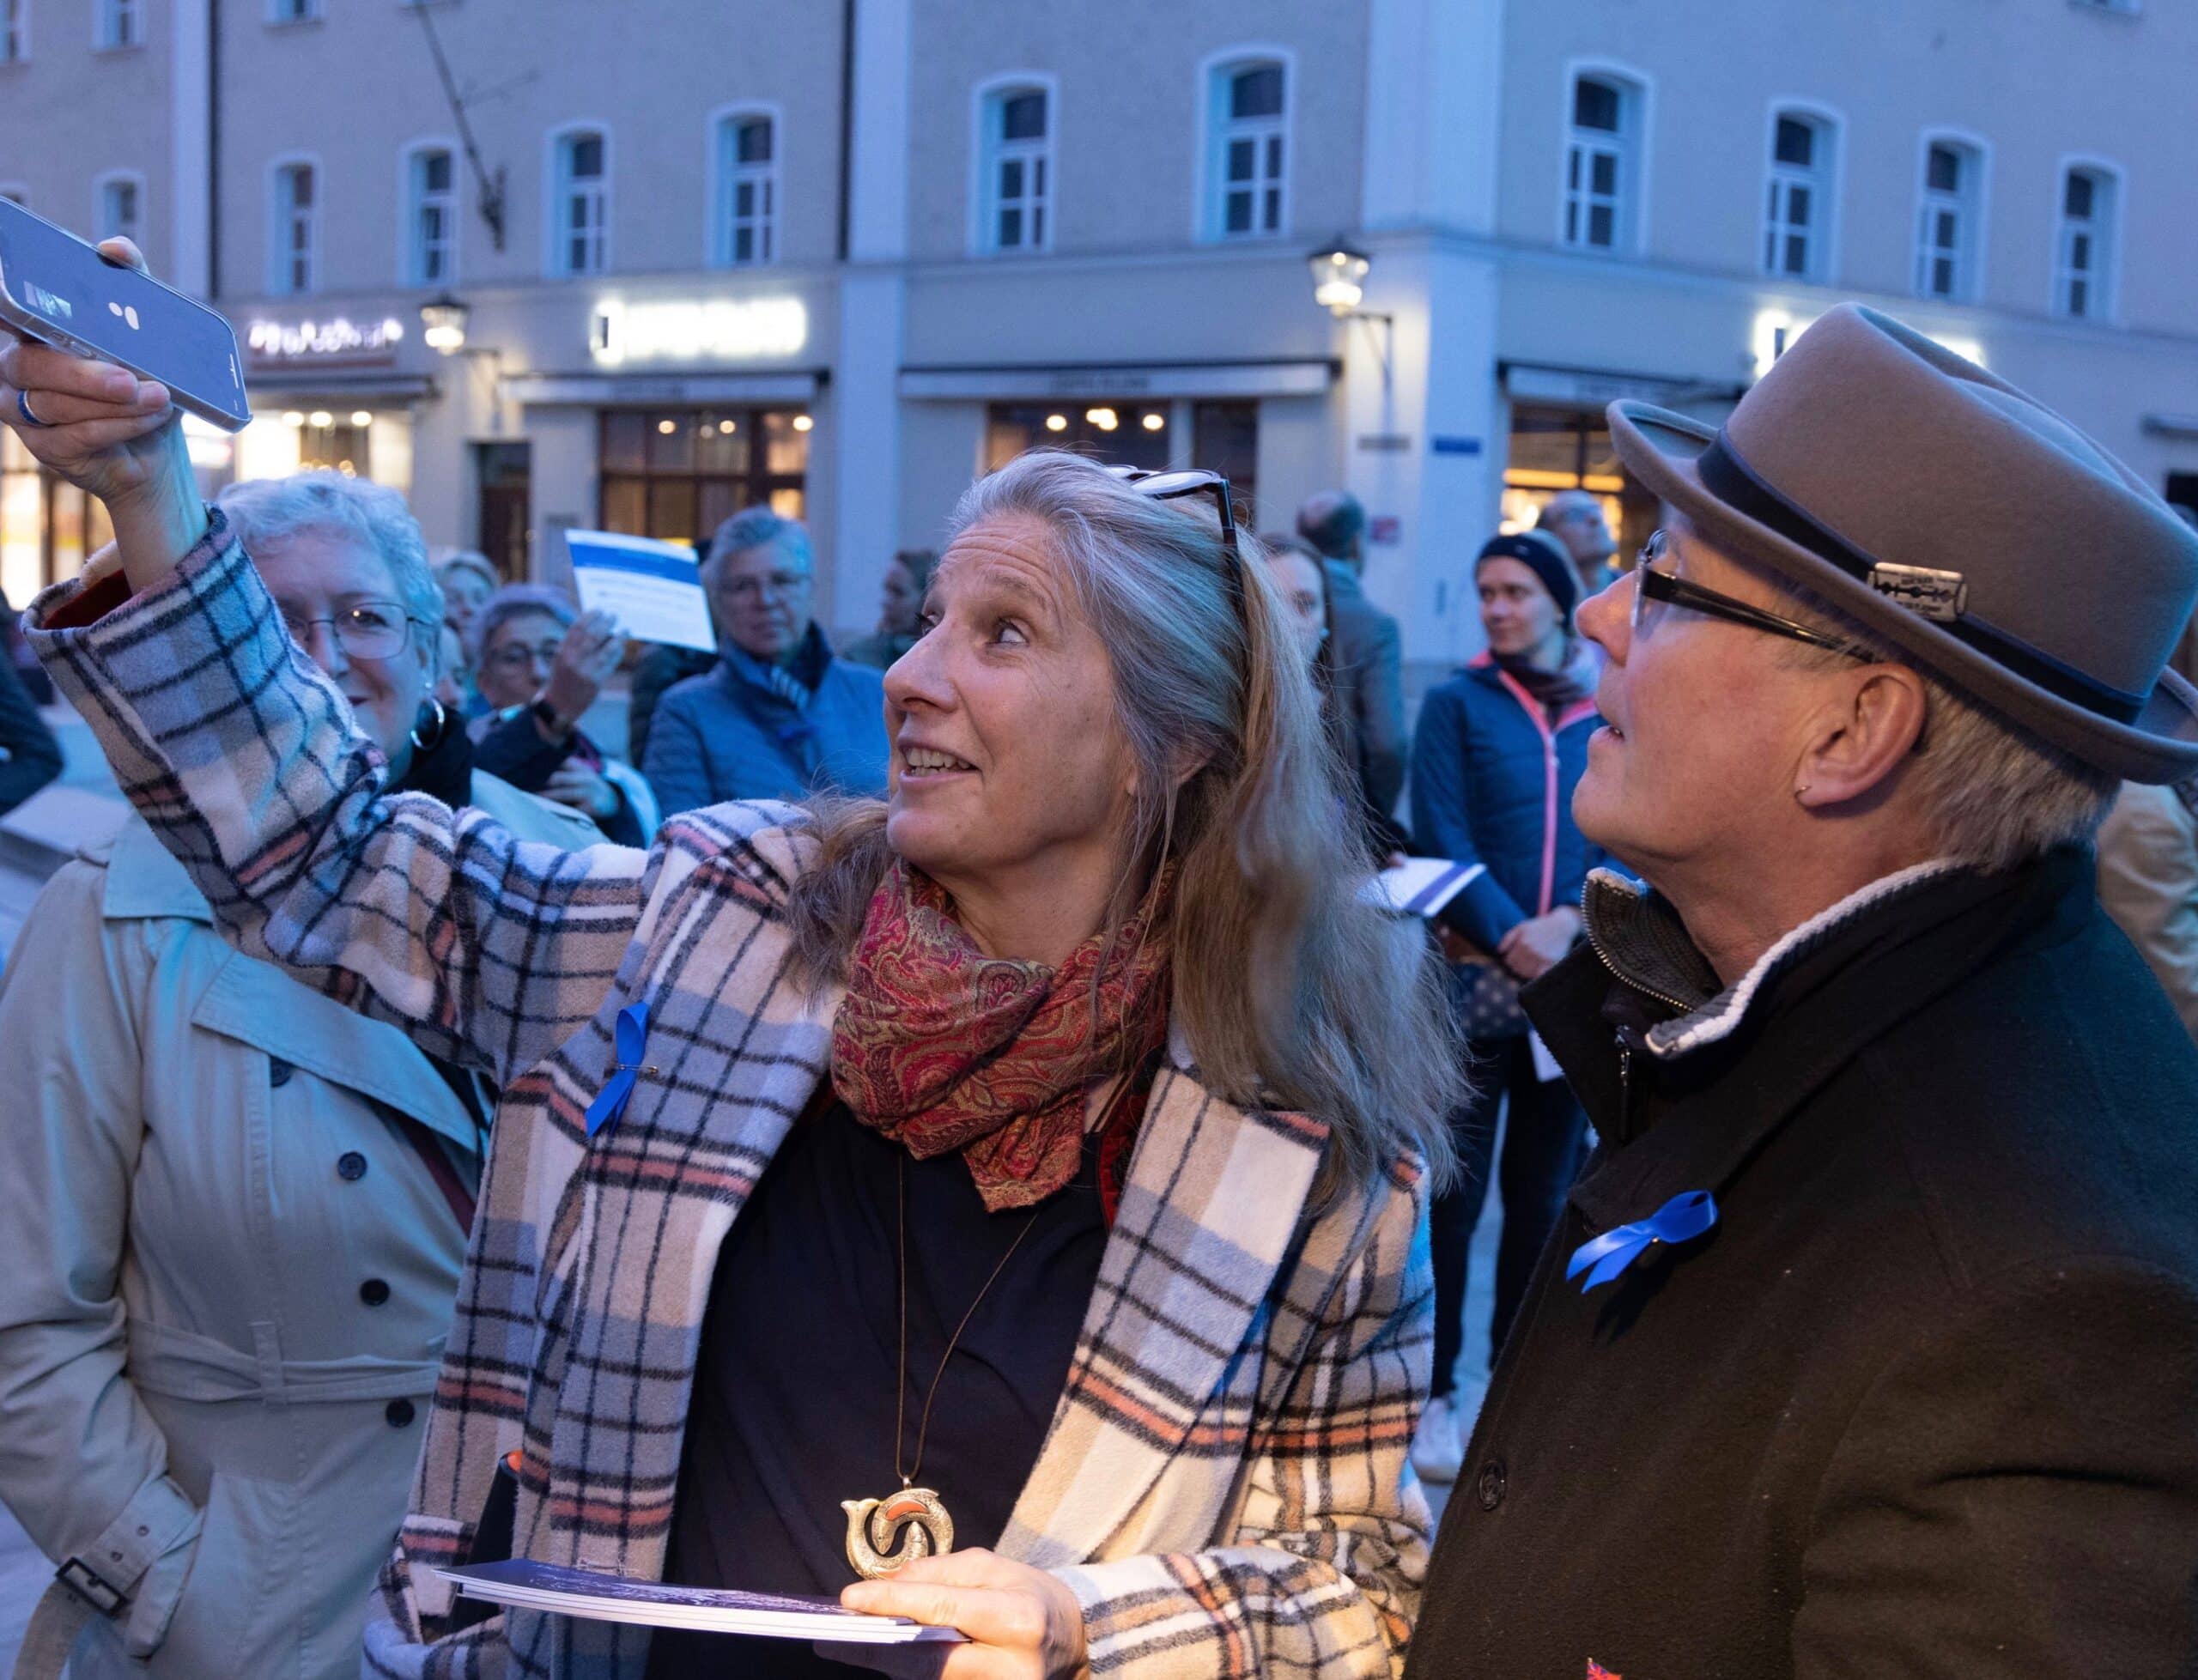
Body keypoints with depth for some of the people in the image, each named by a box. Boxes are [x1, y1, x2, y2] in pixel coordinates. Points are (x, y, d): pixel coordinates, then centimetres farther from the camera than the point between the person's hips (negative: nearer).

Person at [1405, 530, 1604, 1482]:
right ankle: (1437, 1392, 8)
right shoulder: (1456, 705, 4)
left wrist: (1572, 922, -16)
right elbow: (1441, 839, -5)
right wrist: (1508, 934, -18)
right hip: (1473, 981, -2)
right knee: (1451, 1190, -1)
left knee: (1544, 1192, 10)